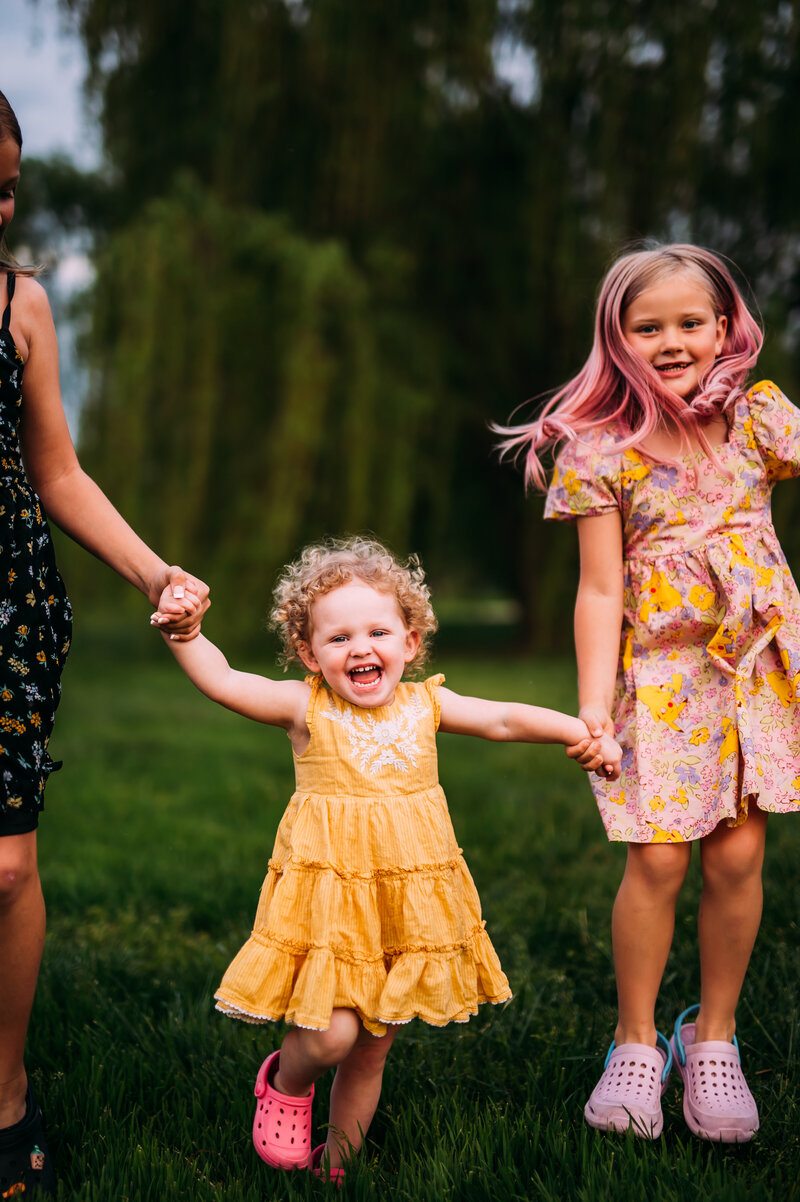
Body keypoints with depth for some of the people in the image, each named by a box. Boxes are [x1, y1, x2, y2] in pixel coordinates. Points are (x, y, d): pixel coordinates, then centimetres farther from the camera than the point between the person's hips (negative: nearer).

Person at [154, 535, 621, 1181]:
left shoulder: (424, 704, 2)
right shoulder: (305, 706, -7)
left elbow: (504, 718, 0)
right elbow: (221, 680, -11)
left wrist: (584, 731, -10)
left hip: (409, 895, 3)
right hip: (328, 896, -3)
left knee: (372, 1049, 13)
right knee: (331, 1034, -15)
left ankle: (339, 1158, 34)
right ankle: (285, 1081, 22)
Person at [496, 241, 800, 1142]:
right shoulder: (601, 451, -4)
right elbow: (600, 589, -6)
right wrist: (593, 704, -11)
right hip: (659, 670, -2)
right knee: (657, 857, -6)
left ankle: (713, 1036, 22)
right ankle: (636, 1043, 15)